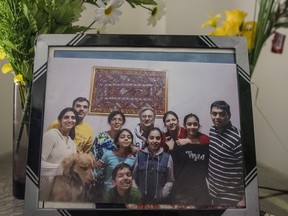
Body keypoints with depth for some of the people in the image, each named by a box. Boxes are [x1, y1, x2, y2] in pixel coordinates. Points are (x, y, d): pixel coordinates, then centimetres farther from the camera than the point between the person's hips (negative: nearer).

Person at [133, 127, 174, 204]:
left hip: (160, 200, 0)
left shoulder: (167, 157, -2)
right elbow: (134, 177, 3)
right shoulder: (139, 156, 0)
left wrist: (163, 195, -10)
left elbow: (170, 180, -1)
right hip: (141, 199, 1)